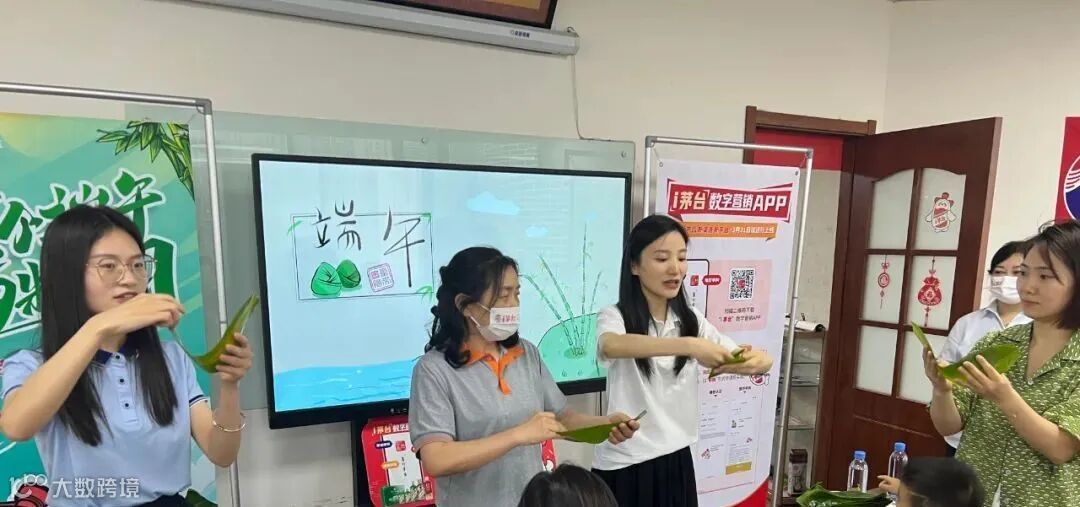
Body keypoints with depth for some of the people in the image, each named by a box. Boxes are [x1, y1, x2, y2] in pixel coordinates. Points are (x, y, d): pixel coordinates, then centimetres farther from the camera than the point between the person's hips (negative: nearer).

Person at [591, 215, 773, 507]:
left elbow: (763, 360, 0)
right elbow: (611, 346, -37)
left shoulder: (690, 320, 3)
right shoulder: (615, 317, -12)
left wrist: (755, 360, -24)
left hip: (677, 460, 5)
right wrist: (689, 346, -45)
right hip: (624, 466, -4)